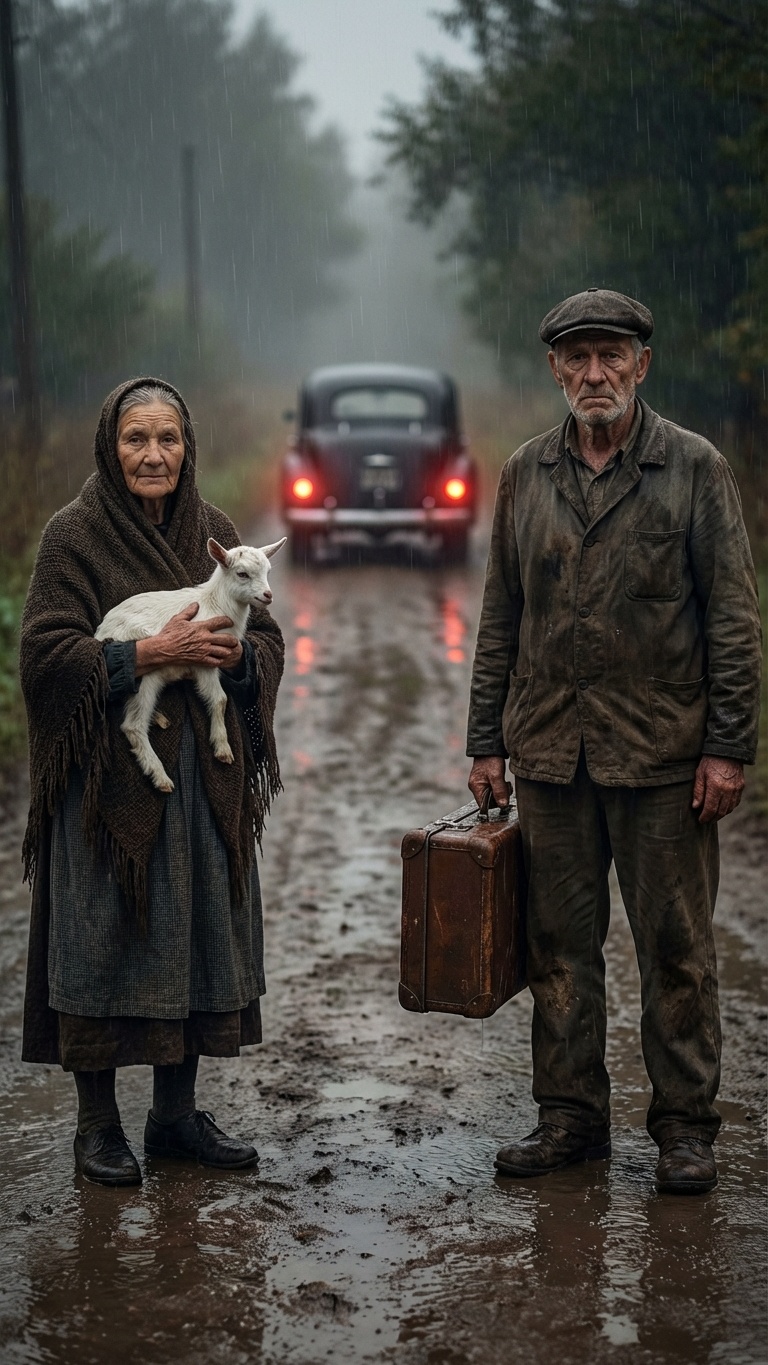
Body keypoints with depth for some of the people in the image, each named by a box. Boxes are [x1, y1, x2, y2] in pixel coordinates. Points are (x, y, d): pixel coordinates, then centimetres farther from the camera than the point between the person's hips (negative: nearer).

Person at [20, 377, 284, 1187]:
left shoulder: (213, 532, 10)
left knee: (199, 937, 8)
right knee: (103, 942, 0)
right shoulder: (74, 535, -5)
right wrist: (152, 652, -20)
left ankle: (175, 1114, 21)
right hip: (109, 774, -5)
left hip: (203, 776, 5)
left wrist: (236, 654, -10)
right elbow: (48, 653, -12)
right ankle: (97, 1125, 13)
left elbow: (267, 638, 12)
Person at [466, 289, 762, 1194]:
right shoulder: (525, 475, 9)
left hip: (662, 751, -3)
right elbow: (499, 617, 12)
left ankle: (685, 1125, 16)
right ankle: (570, 1115, 22)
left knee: (675, 947, 3)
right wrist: (485, 742, 8)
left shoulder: (695, 469, -2)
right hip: (549, 749, 4)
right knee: (558, 942, 9)